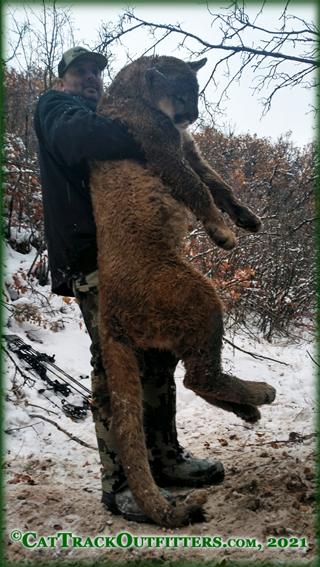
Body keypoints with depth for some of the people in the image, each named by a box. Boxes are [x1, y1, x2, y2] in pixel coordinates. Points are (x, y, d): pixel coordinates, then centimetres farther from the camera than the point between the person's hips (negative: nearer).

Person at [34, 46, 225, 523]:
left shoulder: (107, 118, 32)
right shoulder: (55, 107, 9)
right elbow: (78, 134, -18)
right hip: (92, 257, -8)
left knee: (158, 355, 8)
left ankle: (164, 457, 20)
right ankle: (119, 483, -1)